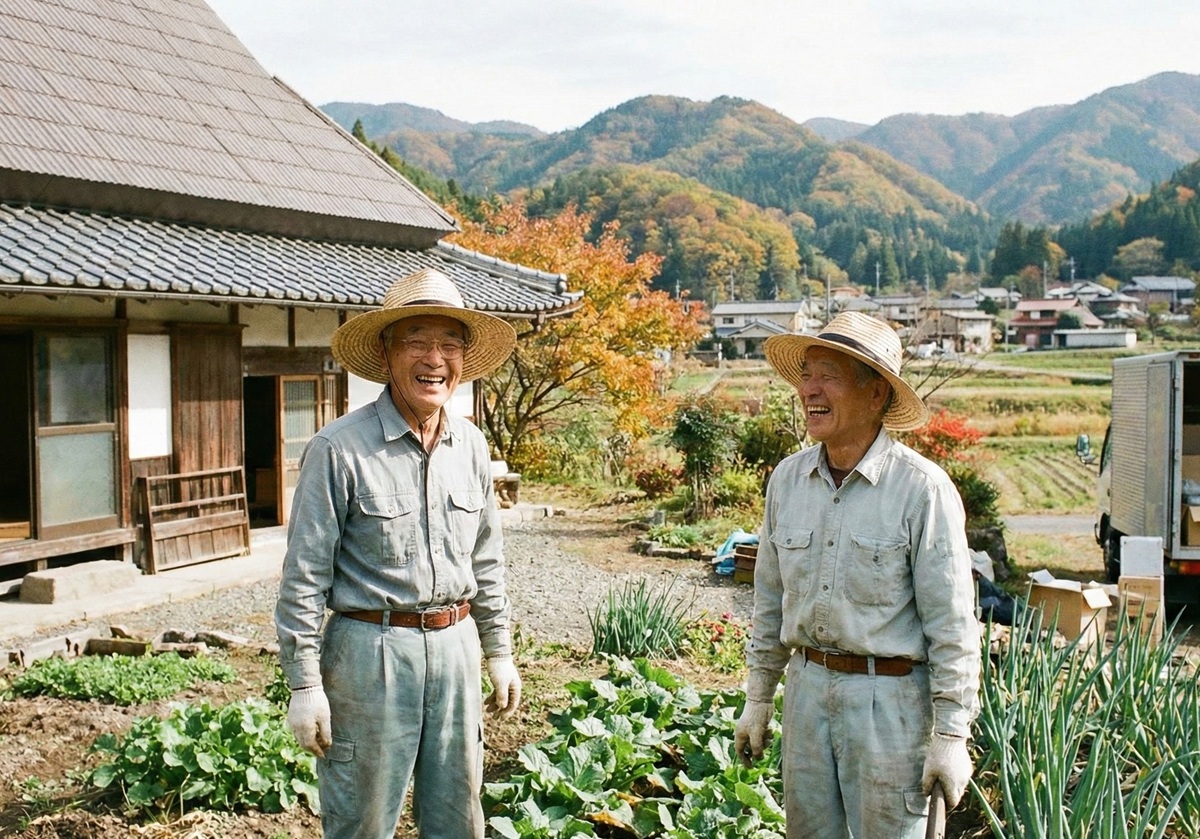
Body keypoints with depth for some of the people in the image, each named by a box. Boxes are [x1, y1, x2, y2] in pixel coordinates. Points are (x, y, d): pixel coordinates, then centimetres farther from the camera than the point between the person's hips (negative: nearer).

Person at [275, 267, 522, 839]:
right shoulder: (339, 448, -14)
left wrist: (498, 652, 16)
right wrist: (304, 684, -10)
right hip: (373, 648, -5)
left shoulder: (471, 446, 5)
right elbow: (304, 577, -11)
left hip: (454, 645, 5)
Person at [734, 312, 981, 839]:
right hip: (807, 687, 5)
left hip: (889, 697, -5)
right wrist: (758, 697, 15)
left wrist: (951, 735, -12)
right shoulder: (788, 478, 3)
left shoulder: (921, 489, -14)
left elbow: (952, 625, -12)